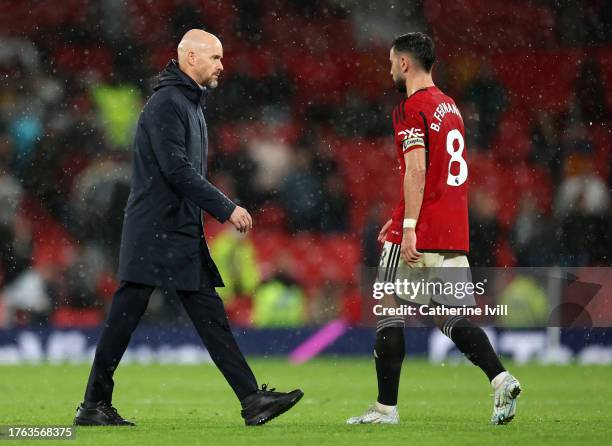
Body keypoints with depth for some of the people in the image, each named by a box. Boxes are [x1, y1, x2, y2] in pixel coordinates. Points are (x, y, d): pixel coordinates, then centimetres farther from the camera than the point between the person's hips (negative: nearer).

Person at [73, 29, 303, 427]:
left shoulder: (192, 105, 19)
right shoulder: (166, 104, -13)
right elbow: (177, 170, -20)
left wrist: (222, 209, 13)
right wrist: (226, 208, -18)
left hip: (183, 235, 10)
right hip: (154, 233, -10)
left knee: (211, 316, 4)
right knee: (126, 316, -4)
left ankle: (253, 401, 0)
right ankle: (94, 406, 2)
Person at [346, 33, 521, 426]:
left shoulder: (412, 109, -8)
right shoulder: (450, 106, 19)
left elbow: (417, 170, -18)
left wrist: (408, 227, -21)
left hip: (418, 235, -8)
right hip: (455, 235, 8)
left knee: (390, 312, 2)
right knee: (453, 317, 6)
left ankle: (387, 407, 5)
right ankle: (501, 379, -15)